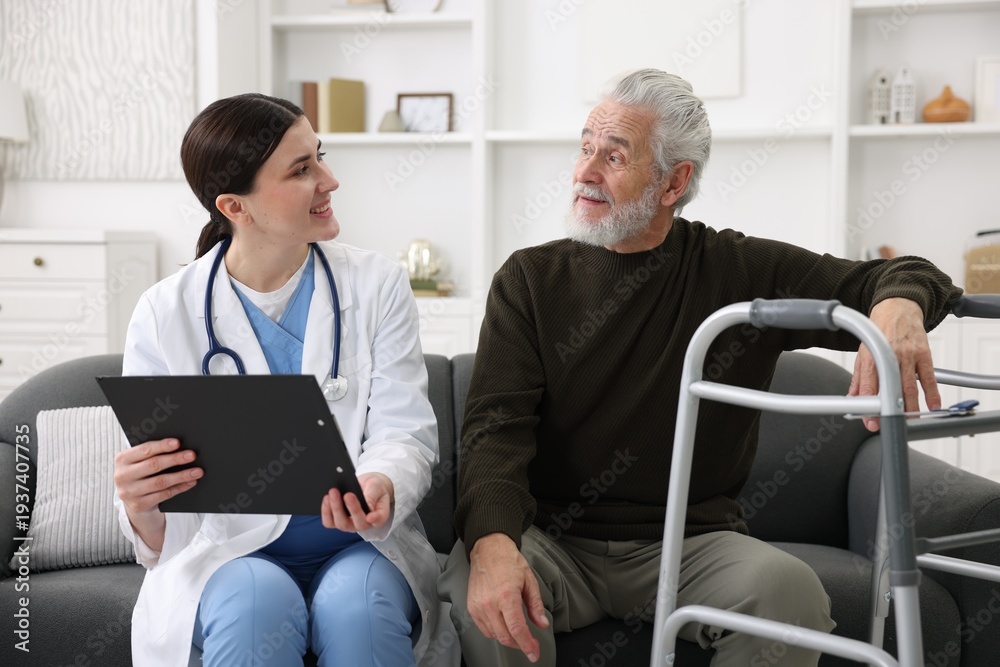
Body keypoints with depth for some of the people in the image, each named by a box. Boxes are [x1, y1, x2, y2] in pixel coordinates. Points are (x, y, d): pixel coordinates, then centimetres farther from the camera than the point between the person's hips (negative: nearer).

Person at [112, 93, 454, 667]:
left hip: (361, 543, 1)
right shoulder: (164, 314, -2)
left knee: (358, 602, -32)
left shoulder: (378, 285, 1)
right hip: (232, 552, 0)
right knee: (256, 603, -33)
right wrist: (140, 506, -29)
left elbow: (405, 432, -7)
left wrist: (381, 488, -31)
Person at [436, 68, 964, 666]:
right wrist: (492, 542, -30)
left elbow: (905, 276, 4)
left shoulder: (742, 271, 3)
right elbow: (498, 422, -9)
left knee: (789, 591, -30)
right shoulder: (531, 279, 3)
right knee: (478, 589, -33)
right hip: (554, 541, 0)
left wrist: (899, 304, -24)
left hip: (689, 542, 1)